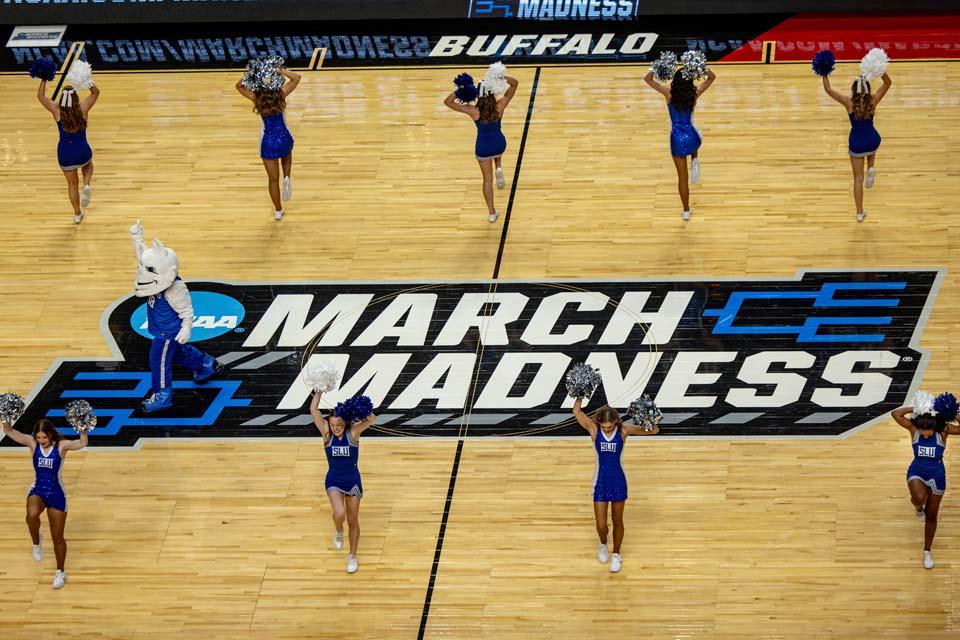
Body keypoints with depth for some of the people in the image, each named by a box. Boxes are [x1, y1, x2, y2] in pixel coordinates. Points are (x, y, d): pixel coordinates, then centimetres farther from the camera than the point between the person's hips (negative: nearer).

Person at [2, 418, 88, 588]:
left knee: (57, 538, 9)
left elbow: (83, 443, -26)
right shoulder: (32, 443, -6)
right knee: (32, 514, -36)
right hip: (37, 491, 1)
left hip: (56, 494, -1)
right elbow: (9, 431, -11)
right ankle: (36, 542, -5)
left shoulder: (61, 445, -12)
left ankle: (60, 572, 30)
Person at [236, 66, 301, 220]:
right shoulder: (281, 95, -15)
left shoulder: (257, 98, -13)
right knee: (287, 157, 38)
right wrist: (282, 71, -13)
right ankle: (287, 178, 10)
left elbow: (239, 85, 3)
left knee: (273, 179, 16)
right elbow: (297, 77, -6)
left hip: (268, 142, 0)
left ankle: (278, 211, 26)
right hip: (284, 139, 0)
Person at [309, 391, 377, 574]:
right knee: (339, 514, -24)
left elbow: (372, 421, -31)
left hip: (353, 481, 0)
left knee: (353, 521, 11)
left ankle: (352, 557, 29)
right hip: (334, 481, 0)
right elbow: (313, 410, -20)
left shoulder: (353, 432, -13)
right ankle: (338, 531, 12)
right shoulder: (327, 433, -10)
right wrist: (319, 391, -25)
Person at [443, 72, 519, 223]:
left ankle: (492, 213, 21)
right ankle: (498, 169, 17)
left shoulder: (473, 110, -22)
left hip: (482, 147, -1)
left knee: (487, 180, 17)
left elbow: (447, 101, -16)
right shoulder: (499, 107, -20)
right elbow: (515, 84, -13)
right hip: (499, 144, 1)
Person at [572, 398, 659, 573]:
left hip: (618, 481, 0)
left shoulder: (624, 430, -14)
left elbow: (654, 431, -18)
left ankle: (616, 555, 35)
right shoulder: (594, 429, -12)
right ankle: (603, 543, 39)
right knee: (601, 525, 3)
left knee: (617, 522, 14)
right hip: (600, 482, 0)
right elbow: (577, 412, -18)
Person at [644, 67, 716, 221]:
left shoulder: (669, 94, -14)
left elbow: (647, 78, -7)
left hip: (677, 138, 0)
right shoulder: (694, 94, -12)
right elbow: (712, 77, -1)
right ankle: (694, 162, 14)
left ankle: (686, 211, 19)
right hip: (692, 136, 0)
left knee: (682, 177, 13)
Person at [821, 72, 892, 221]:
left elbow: (828, 89, -12)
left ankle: (860, 213, 15)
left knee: (858, 179, 13)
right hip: (872, 141, 1)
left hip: (856, 143, -1)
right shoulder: (873, 101, -13)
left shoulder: (849, 102, -16)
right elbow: (888, 83, -5)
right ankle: (871, 169, 16)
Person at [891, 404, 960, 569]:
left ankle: (927, 551, 30)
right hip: (917, 472, -1)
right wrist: (916, 409, -28)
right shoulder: (913, 428, -16)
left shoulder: (943, 430, -17)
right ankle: (918, 508, 6)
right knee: (919, 498, -34)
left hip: (937, 475, 1)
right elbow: (896, 414, -27)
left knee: (931, 516, 11)